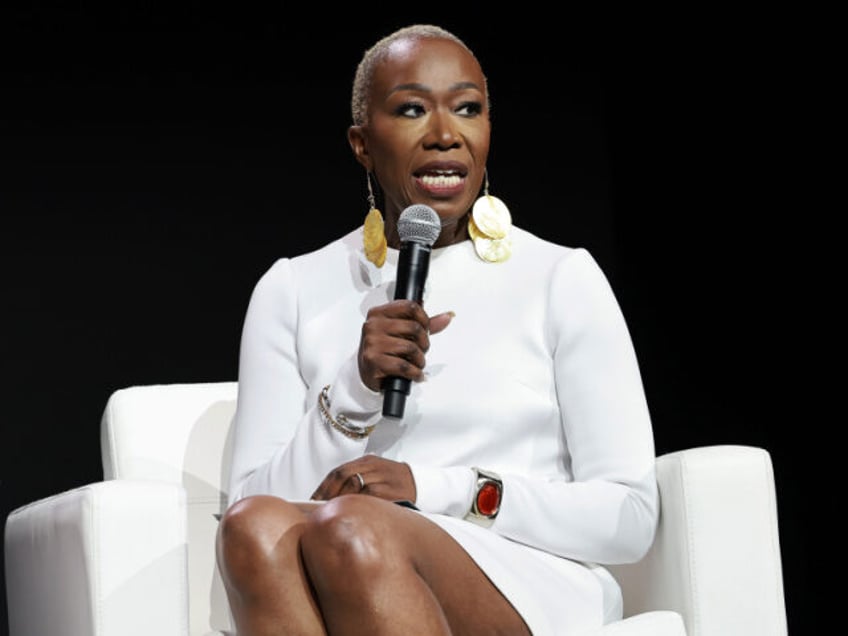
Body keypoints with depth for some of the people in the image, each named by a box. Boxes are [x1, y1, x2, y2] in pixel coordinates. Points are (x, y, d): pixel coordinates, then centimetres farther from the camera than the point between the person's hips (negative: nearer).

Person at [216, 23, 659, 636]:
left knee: (348, 529, -35)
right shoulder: (292, 291, 15)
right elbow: (251, 497, 7)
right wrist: (355, 390, -8)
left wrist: (436, 488, -9)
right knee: (256, 525, -33)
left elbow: (632, 517, 2)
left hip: (531, 586, -2)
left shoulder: (563, 279, 9)